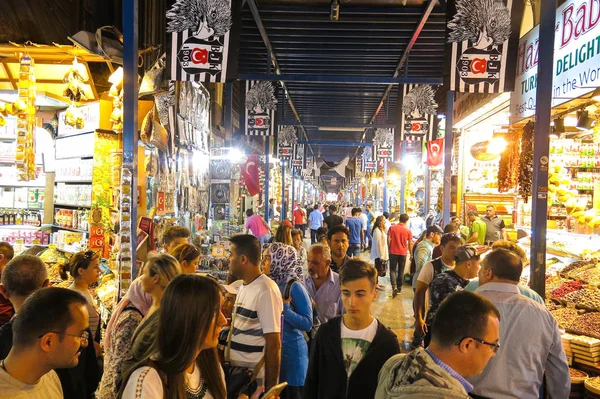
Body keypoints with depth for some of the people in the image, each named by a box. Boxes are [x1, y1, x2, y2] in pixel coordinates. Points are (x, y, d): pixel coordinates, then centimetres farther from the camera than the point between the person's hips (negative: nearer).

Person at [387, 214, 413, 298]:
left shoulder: (392, 228, -6)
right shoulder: (408, 231, -5)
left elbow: (388, 240, -5)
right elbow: (410, 244, -2)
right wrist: (411, 254, 9)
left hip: (393, 252, -1)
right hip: (403, 253, 1)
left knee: (393, 270, 5)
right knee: (401, 271, 14)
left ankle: (394, 287, -13)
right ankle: (399, 288, 22)